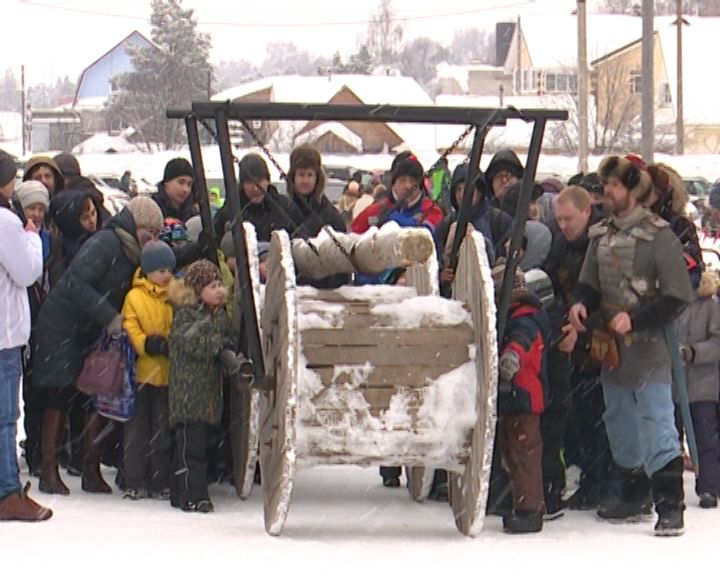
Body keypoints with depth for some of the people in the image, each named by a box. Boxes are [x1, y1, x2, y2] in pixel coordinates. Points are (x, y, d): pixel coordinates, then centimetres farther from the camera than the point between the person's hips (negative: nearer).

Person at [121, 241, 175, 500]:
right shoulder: (135, 297, -4)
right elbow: (130, 328, -10)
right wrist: (147, 344, -24)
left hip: (168, 371, 4)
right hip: (142, 372, -3)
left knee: (163, 430, 9)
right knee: (137, 429, 2)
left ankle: (160, 482, 14)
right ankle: (134, 482, 7)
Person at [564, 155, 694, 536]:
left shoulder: (658, 236, -11)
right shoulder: (601, 234, 9)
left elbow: (677, 296, -13)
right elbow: (590, 284, 15)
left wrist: (635, 319, -20)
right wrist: (582, 305, -7)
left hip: (648, 347, -7)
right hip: (610, 346, 8)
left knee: (656, 423, -12)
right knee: (619, 423, 17)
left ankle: (670, 506, -13)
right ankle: (632, 496, 30)